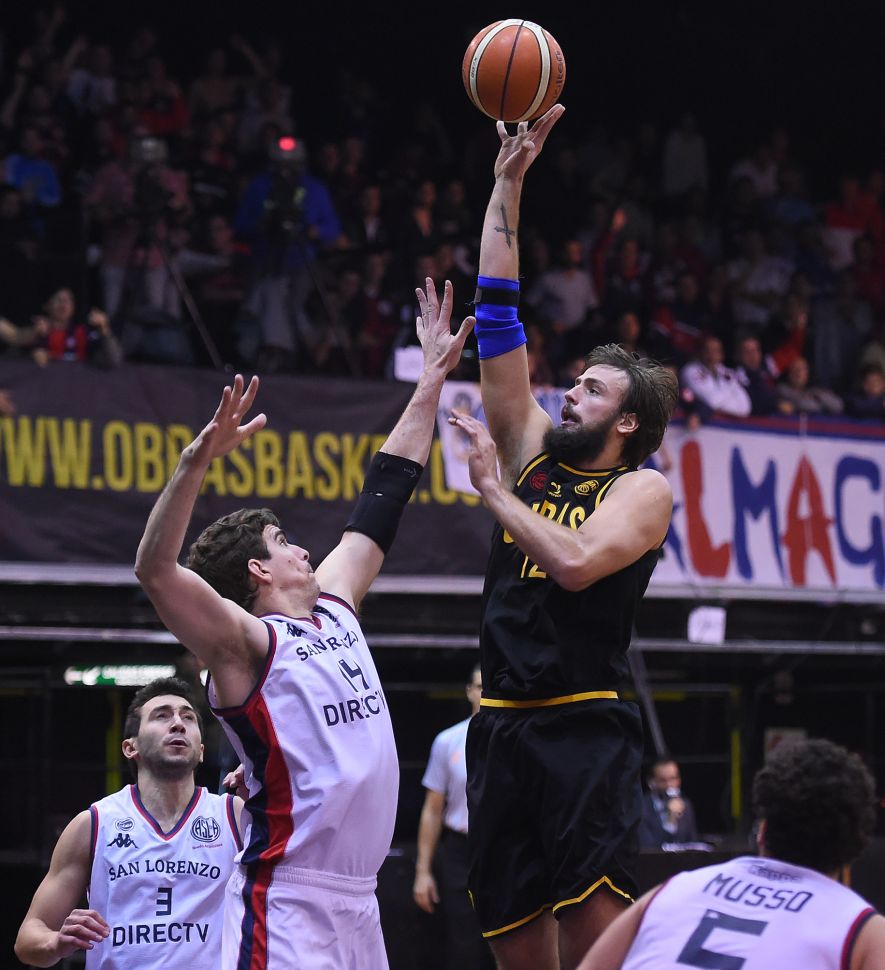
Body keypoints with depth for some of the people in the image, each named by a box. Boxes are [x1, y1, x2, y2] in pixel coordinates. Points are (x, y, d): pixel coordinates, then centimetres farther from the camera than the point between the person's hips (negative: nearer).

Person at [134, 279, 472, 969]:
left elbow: (384, 496, 24)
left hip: (357, 903, 8)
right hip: (286, 906, -8)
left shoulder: (333, 610, 16)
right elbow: (155, 570, -23)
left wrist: (434, 376, 27)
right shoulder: (247, 643, -6)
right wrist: (197, 461, -36)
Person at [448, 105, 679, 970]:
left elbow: (575, 563, -18)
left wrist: (493, 490, -8)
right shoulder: (532, 451, 16)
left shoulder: (643, 490, 1)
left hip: (585, 728, -6)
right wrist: (507, 185, 9)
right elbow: (497, 315, 13)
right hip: (502, 727, 6)